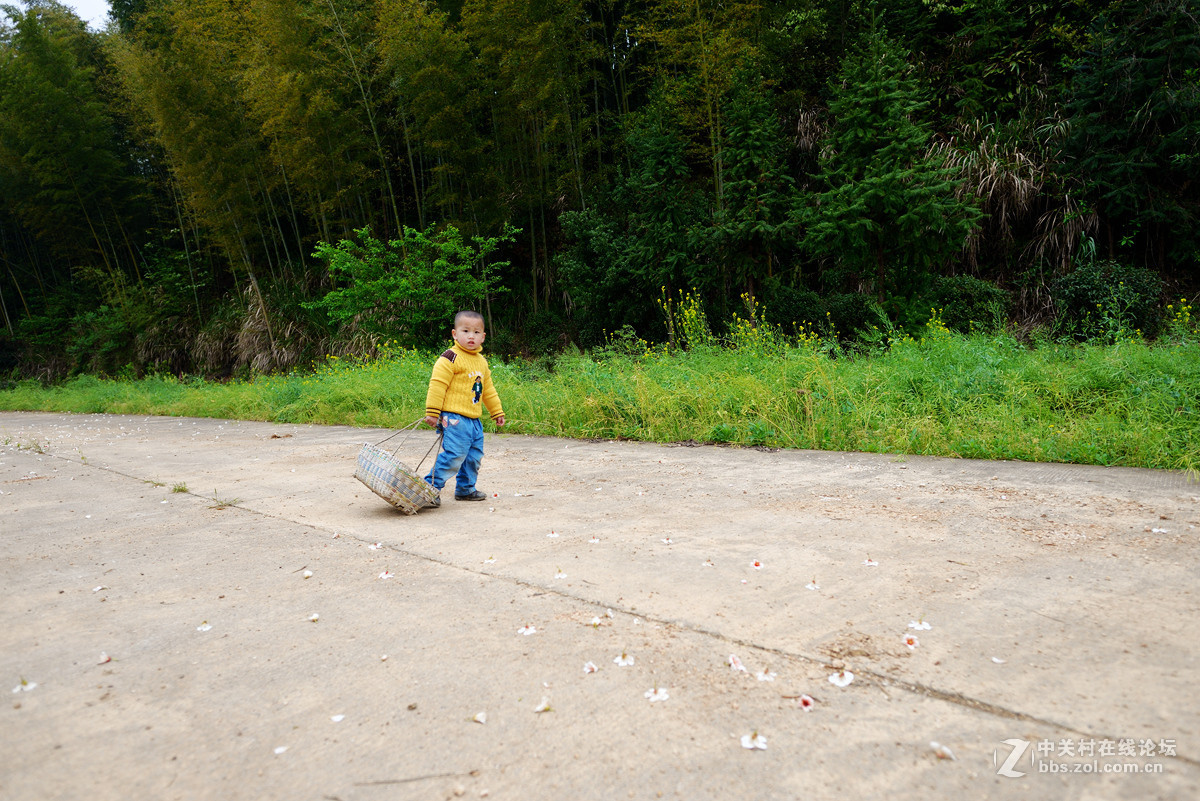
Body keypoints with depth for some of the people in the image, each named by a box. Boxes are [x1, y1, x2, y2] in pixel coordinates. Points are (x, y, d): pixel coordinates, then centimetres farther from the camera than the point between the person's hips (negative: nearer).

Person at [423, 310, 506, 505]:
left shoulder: (481, 361, 17)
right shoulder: (450, 358, -9)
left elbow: (488, 390, 27)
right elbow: (437, 384, -13)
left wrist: (497, 412, 30)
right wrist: (432, 412, -17)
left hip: (474, 420, 8)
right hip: (454, 418, -8)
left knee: (474, 456, 14)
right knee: (454, 454, -15)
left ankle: (465, 489, 29)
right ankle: (431, 487, -6)